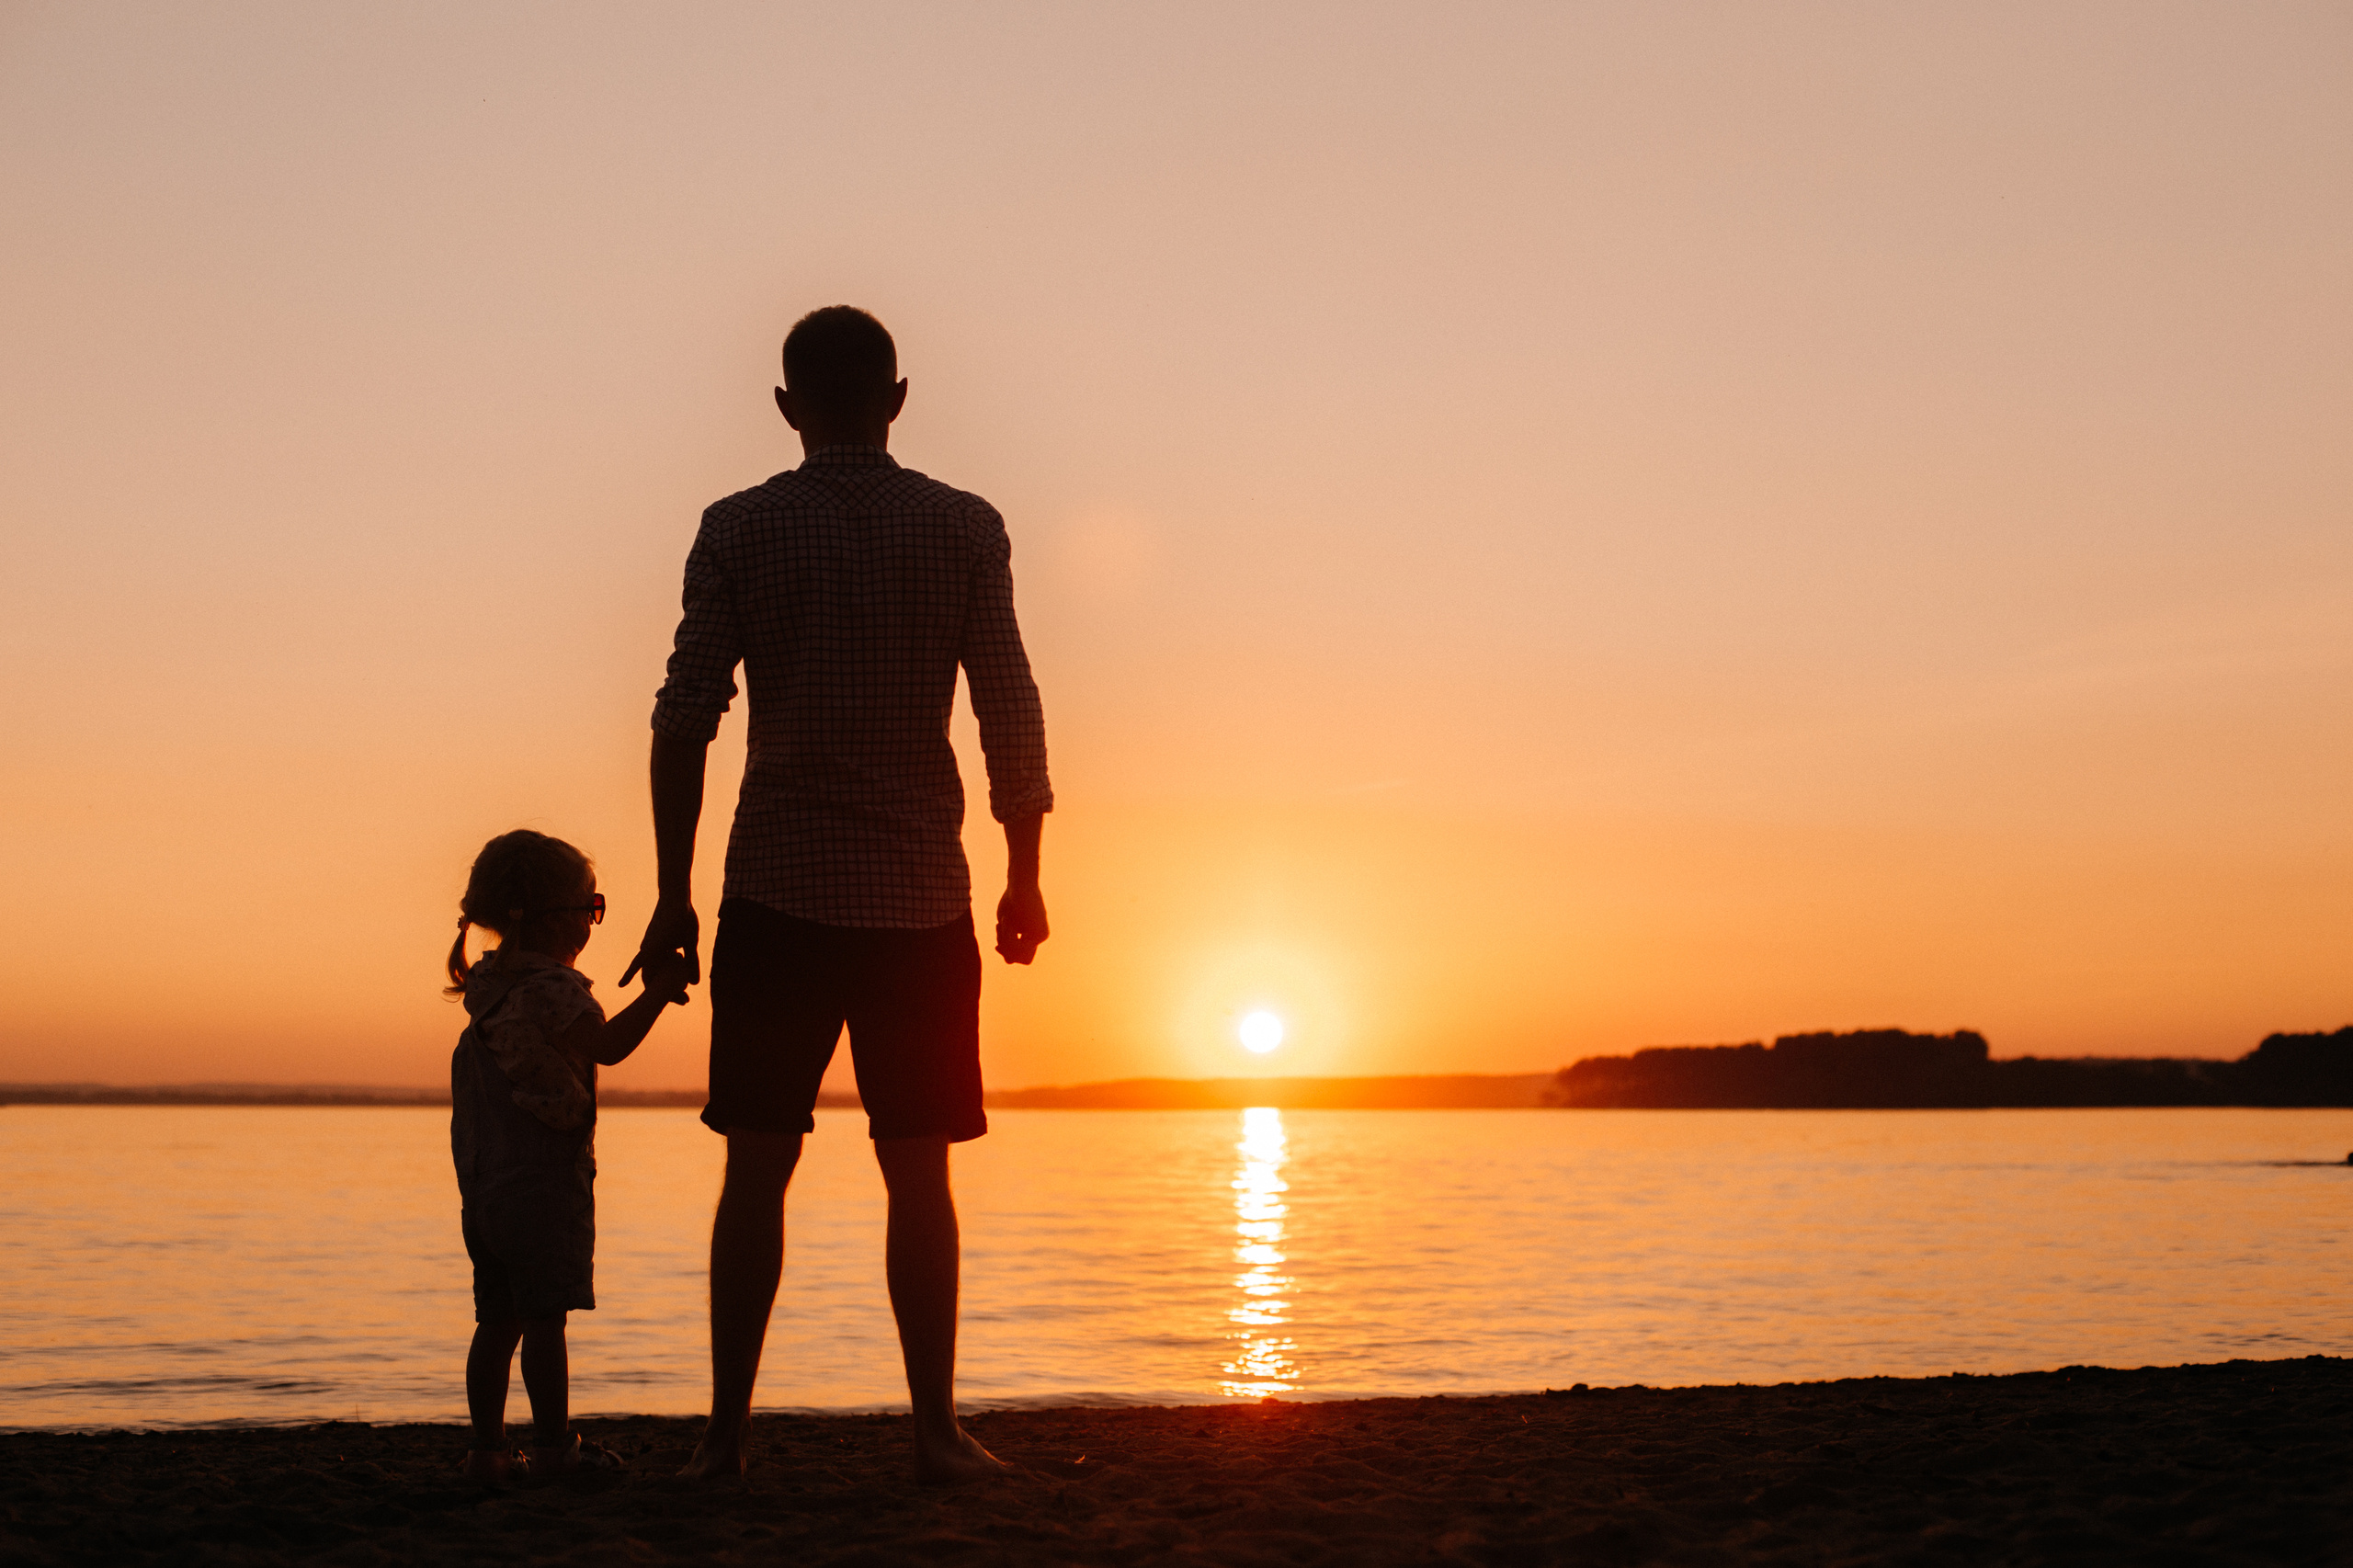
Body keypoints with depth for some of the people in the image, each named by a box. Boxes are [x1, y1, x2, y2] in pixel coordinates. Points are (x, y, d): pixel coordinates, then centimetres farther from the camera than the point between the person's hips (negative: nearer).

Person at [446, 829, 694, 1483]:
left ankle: (487, 1445, 13)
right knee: (544, 1318, -6)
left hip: (486, 1186, 9)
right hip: (545, 1183, -9)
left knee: (497, 1319, 10)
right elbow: (608, 1044, -22)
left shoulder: (489, 985, 14)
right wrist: (658, 992, -14)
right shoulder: (550, 987, -14)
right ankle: (553, 1442, -3)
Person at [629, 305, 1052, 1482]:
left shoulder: (737, 530, 2)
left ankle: (727, 1426, 7)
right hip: (919, 897, 0)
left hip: (776, 893, 0)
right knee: (918, 1174, 5)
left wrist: (673, 895, 5)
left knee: (757, 1167, 6)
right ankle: (935, 1430, 6)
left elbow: (686, 715, 0)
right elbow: (1010, 713, 0)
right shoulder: (965, 529, 2)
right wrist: (1024, 879, 9)